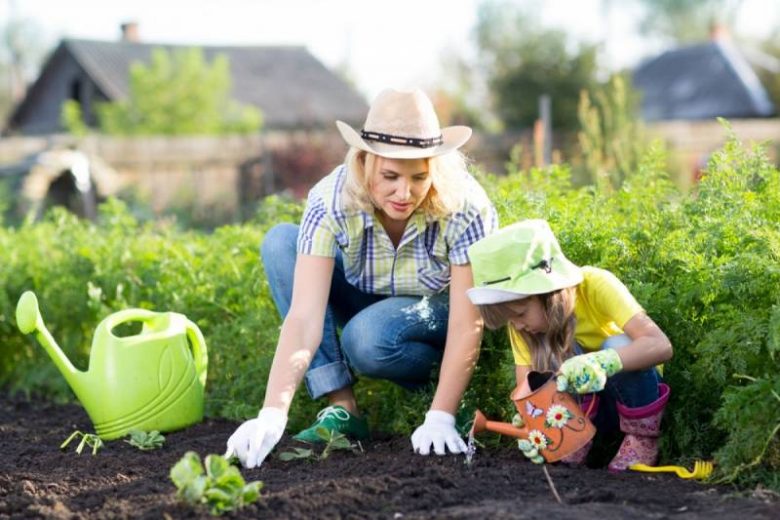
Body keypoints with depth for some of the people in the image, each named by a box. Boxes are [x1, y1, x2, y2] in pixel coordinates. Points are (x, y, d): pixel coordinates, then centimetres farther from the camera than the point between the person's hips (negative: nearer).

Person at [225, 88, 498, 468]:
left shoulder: (464, 207, -31)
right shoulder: (331, 201, -29)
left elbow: (467, 324, -27)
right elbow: (303, 317, -35)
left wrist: (440, 419, -35)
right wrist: (272, 415, -45)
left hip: (440, 312, -3)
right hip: (367, 302, 4)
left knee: (367, 338, -36)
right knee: (281, 243, -22)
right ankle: (342, 408, -20)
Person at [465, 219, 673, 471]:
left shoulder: (595, 286, -27)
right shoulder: (523, 315, -16)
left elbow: (661, 345, -38)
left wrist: (602, 362, -55)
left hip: (633, 394, -2)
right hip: (581, 404, 2)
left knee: (618, 346, -33)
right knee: (559, 352, -27)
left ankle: (642, 437, -14)